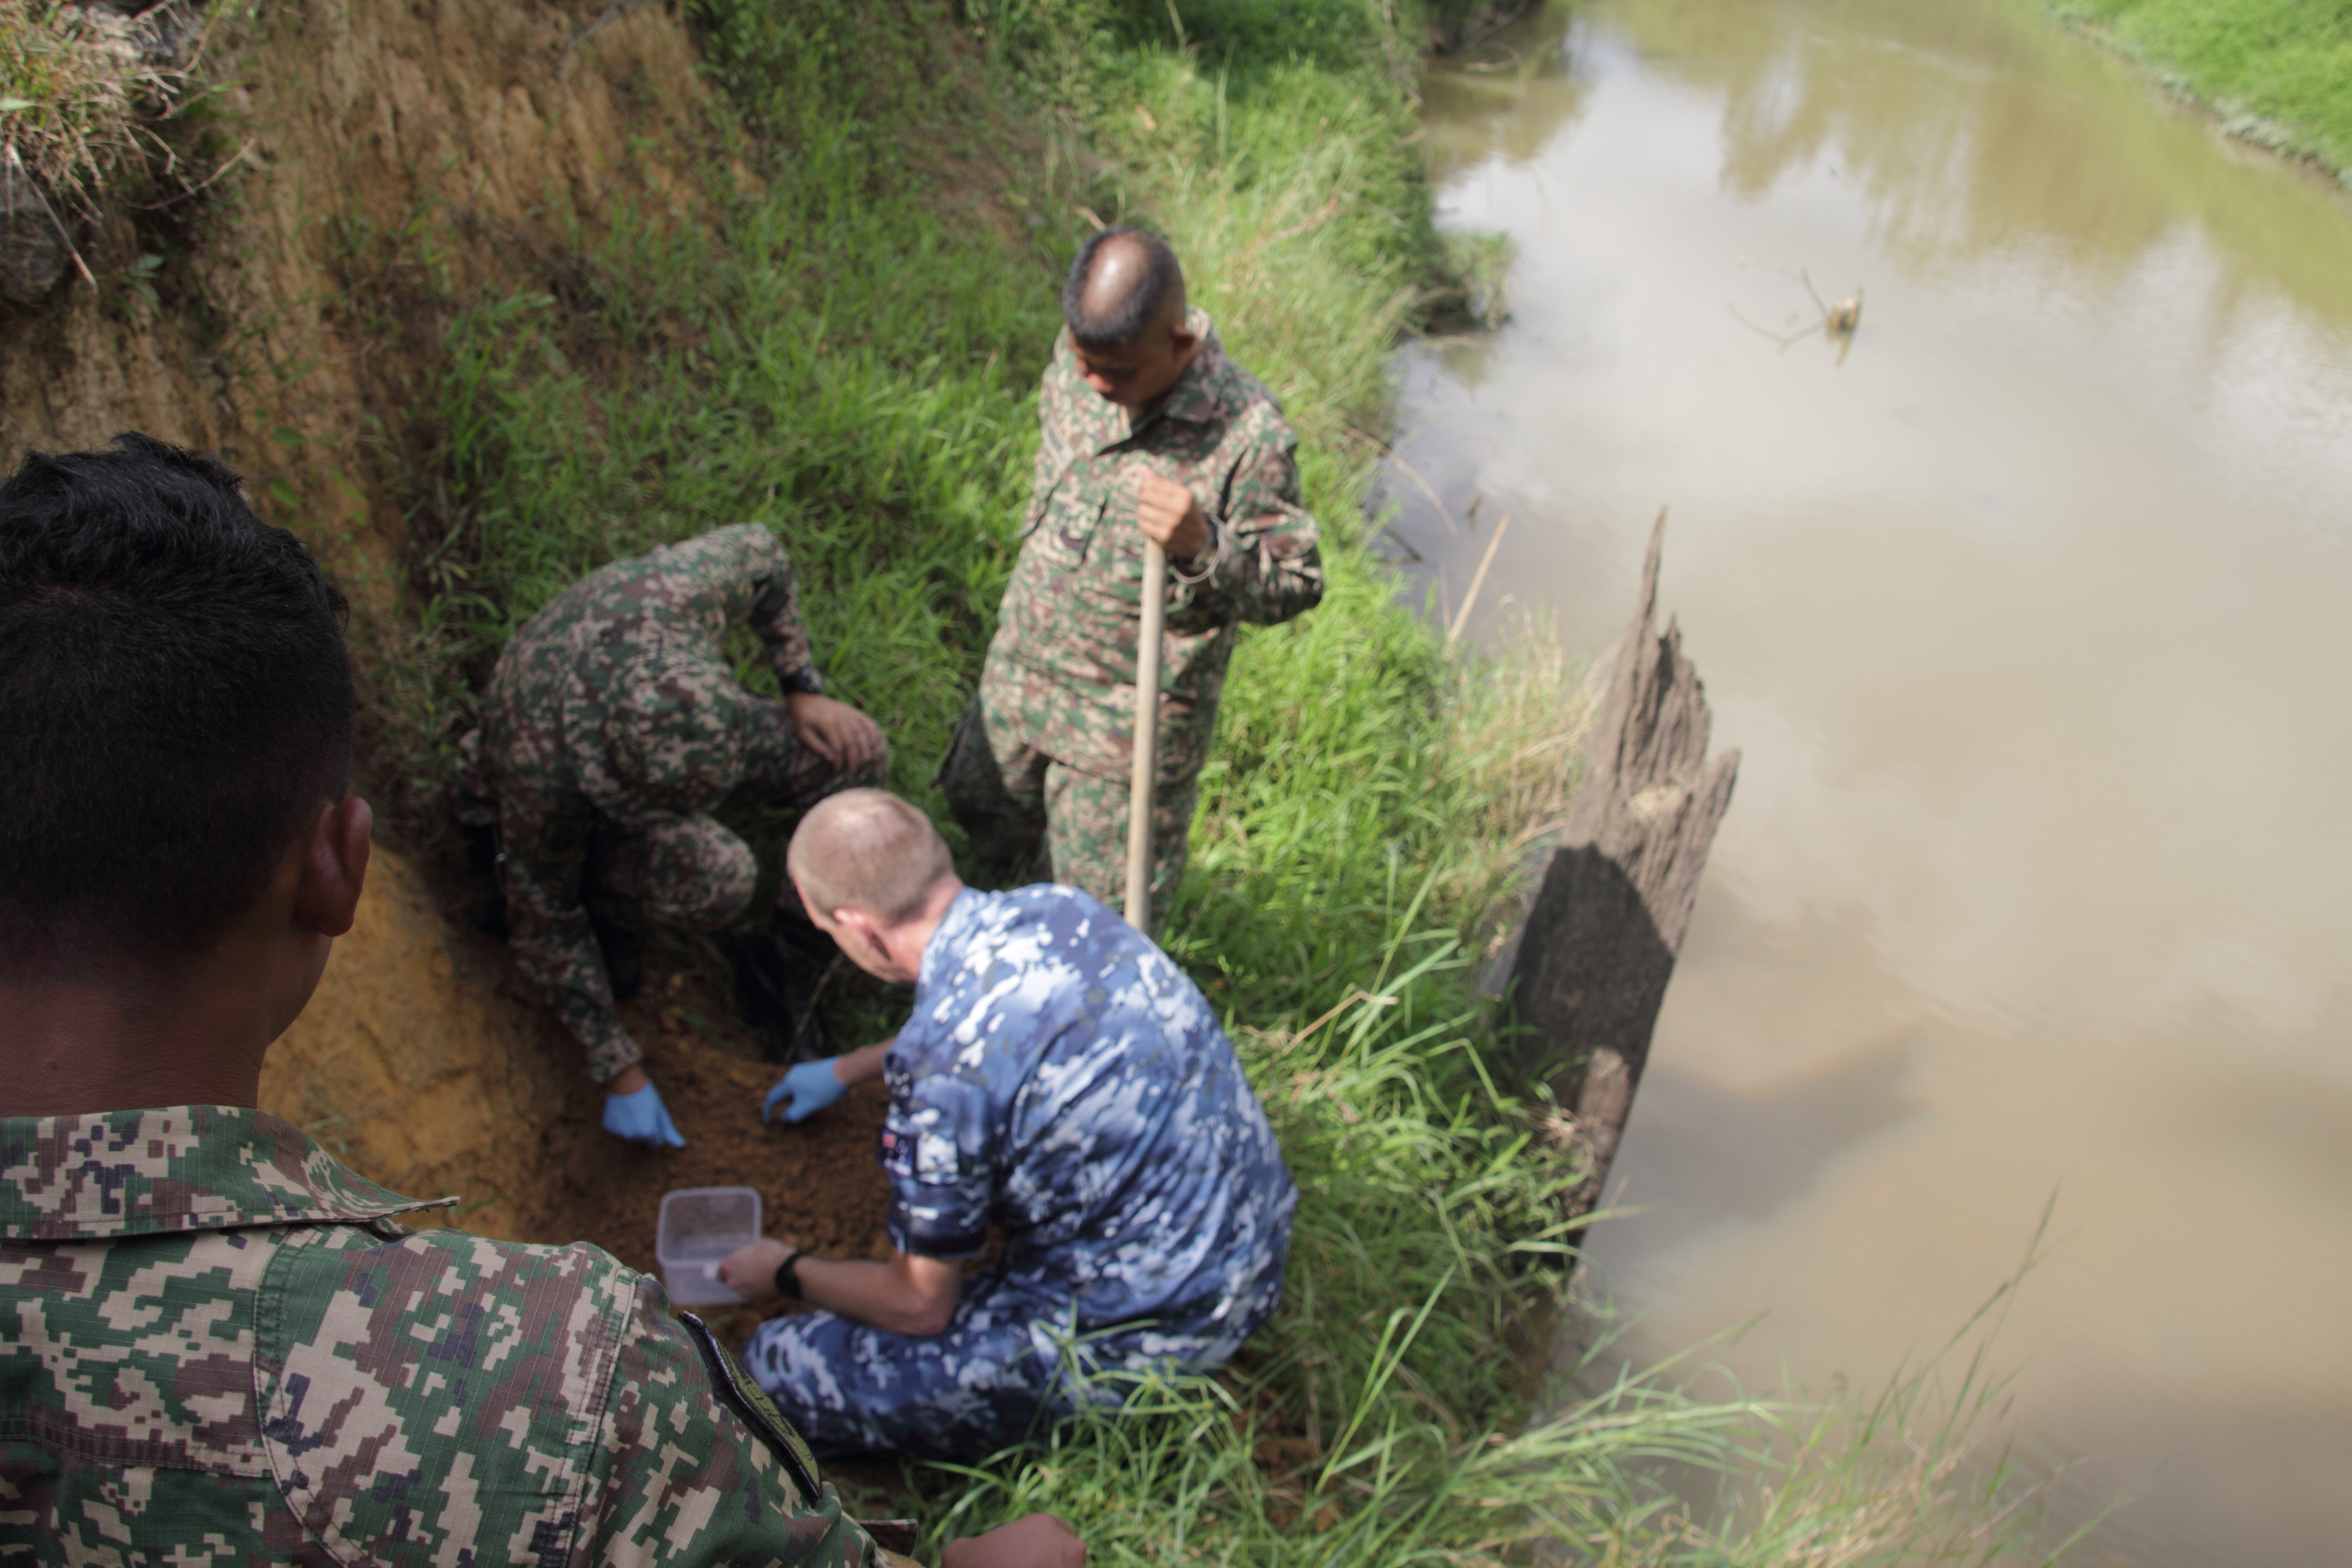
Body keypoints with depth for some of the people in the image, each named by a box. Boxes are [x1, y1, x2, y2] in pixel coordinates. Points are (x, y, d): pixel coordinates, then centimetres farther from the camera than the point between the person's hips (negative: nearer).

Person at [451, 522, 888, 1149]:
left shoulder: (677, 587, -39)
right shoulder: (539, 772, -43)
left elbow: (760, 552, -12)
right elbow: (544, 923, -25)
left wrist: (802, 690, -11)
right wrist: (619, 1072, -20)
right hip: (580, 801, -5)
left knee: (856, 755, -19)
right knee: (718, 880, -36)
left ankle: (785, 970, -4)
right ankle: (602, 902, -1)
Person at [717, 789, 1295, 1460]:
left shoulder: (943, 1070, -27)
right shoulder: (1063, 907, -4)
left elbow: (920, 1307, -12)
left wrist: (788, 1275, 8)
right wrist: (846, 1070, 36)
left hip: (1147, 1335, -8)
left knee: (778, 1367, -4)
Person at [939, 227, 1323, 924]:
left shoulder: (1249, 434, -29)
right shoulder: (1080, 354, -9)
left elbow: (1297, 584, -21)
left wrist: (1202, 548, -41)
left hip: (1132, 716, -6)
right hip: (1018, 672, 7)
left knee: (1104, 906, 8)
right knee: (980, 805, 29)